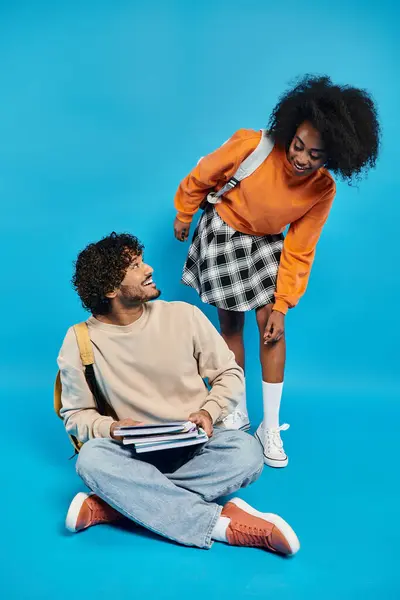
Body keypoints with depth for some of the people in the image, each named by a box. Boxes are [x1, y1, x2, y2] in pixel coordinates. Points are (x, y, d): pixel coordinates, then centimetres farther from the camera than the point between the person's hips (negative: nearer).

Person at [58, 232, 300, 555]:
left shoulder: (184, 315, -6)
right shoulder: (79, 342, -8)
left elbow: (229, 373, 4)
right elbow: (76, 414, 2)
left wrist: (209, 412, -16)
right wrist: (111, 428, -19)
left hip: (195, 444, 1)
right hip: (135, 453, 0)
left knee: (247, 453, -30)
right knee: (91, 458, -33)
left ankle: (116, 504, -28)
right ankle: (223, 522, -29)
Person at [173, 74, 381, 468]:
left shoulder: (323, 189, -22)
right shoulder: (252, 145, -31)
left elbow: (299, 251, -14)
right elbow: (201, 177, -12)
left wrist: (281, 304, -15)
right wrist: (184, 215, 3)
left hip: (265, 243, 2)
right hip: (223, 234, -1)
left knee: (271, 326, -3)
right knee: (230, 324, 5)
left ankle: (271, 427, 8)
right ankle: (239, 413, 21)